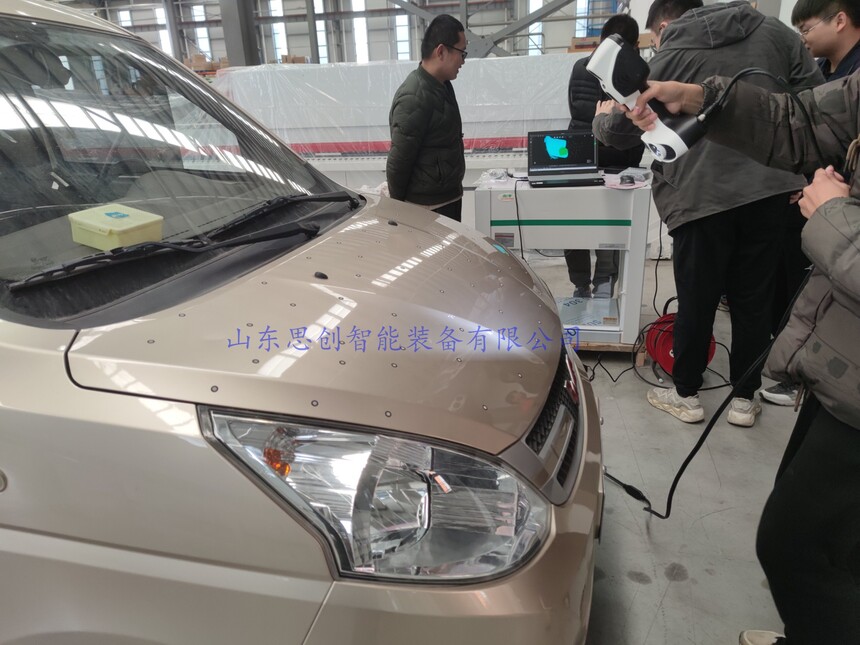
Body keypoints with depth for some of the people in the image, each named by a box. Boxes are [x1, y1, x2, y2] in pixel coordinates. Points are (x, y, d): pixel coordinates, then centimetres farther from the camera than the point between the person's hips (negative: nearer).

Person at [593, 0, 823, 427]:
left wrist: (602, 119, 28)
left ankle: (686, 395, 22)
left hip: (703, 196, -3)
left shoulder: (669, 58, 1)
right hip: (771, 189, 4)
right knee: (754, 299, 11)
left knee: (696, 301, 8)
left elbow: (622, 129, 6)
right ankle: (745, 398, 22)